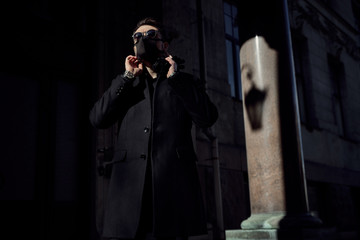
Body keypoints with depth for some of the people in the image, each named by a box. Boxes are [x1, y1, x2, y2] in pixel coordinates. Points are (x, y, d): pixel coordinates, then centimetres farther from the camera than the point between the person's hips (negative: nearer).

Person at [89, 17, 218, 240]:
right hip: (130, 182, 2)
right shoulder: (126, 85, 22)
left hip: (174, 182, -1)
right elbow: (98, 119, 6)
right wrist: (128, 77, 3)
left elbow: (207, 118, -1)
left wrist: (174, 77, 2)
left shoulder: (185, 82, 17)